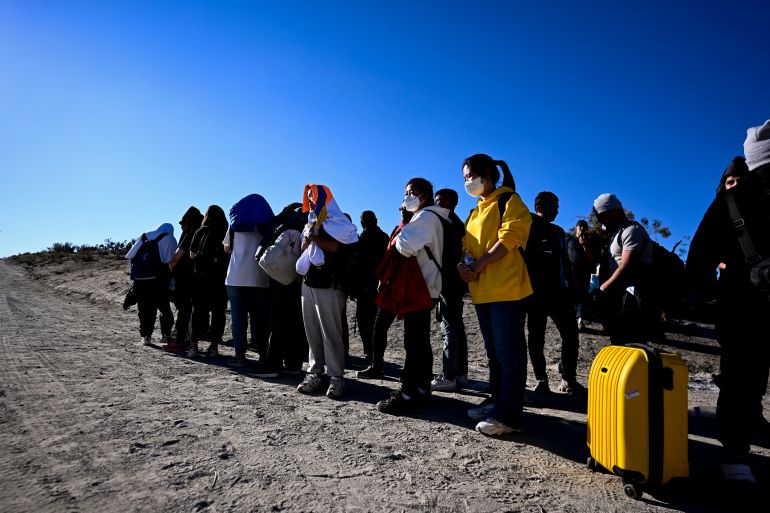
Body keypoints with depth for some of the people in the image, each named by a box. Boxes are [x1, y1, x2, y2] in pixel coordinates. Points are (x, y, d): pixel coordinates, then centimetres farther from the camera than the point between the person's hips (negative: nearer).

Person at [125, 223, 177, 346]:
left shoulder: (144, 236, 18)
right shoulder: (169, 238, 7)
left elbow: (129, 256, 11)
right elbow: (171, 260, -6)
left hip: (139, 279, 4)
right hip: (157, 280, -4)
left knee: (144, 308, 12)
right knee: (164, 308, 9)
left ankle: (145, 336, 12)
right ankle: (165, 334, 8)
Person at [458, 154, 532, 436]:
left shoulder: (509, 201, -3)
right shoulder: (476, 211, 22)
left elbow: (509, 239, -14)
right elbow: (469, 244, 19)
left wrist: (478, 265, -18)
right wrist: (465, 265, -2)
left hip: (505, 288, -8)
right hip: (482, 290, 8)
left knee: (508, 351, -5)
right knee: (493, 350, 14)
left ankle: (508, 415, 0)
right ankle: (497, 401, 25)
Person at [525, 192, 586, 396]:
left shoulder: (558, 231, 20)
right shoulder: (528, 228, 1)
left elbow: (565, 262, 20)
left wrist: (571, 288, 13)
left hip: (558, 292, 5)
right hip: (535, 293, -5)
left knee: (570, 335, 1)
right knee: (536, 338, 2)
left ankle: (569, 380, 12)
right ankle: (541, 381, 10)